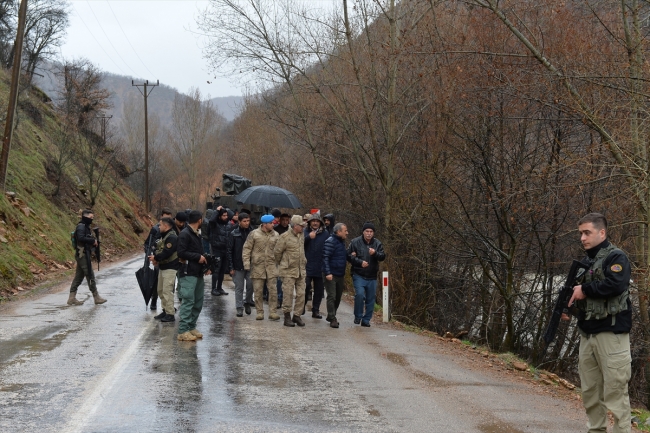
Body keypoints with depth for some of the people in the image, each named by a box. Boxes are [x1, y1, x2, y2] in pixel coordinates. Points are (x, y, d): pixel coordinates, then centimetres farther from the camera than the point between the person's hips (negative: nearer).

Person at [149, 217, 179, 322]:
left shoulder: (172, 237, -17)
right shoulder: (163, 236, 15)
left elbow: (167, 253, -25)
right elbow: (158, 249, 18)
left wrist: (156, 258, -12)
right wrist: (155, 257, -1)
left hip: (170, 268, -11)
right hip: (162, 267, 11)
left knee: (167, 290, -11)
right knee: (161, 290, 15)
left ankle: (170, 314, -8)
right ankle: (165, 310, 25)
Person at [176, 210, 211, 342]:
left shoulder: (197, 235, 19)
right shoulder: (185, 234, -11)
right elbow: (181, 252, -18)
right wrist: (198, 257, -15)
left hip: (198, 273, 10)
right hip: (188, 273, -10)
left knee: (198, 302, 12)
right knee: (188, 301, -11)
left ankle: (191, 327, 21)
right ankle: (183, 331, -9)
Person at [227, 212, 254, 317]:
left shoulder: (252, 233, 3)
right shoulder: (233, 234, -2)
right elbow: (229, 251, -2)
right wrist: (231, 267, -7)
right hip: (238, 265, -1)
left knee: (250, 284, -7)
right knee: (239, 287, 4)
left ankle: (248, 302, 17)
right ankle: (239, 307, 14)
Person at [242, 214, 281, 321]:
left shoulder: (275, 235, 6)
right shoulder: (254, 234, -3)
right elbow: (246, 249, -2)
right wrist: (247, 264, -7)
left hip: (271, 267, 2)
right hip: (257, 267, -2)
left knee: (273, 291, -2)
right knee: (258, 291, 4)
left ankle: (272, 312, 6)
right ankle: (260, 312, 14)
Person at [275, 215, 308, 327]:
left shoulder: (301, 236, 9)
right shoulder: (285, 237, -11)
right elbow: (277, 251, -4)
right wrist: (280, 264, 6)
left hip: (301, 270, 6)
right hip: (288, 271, -6)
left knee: (301, 294, 4)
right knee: (288, 294, -4)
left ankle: (297, 315, 13)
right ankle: (287, 316, 5)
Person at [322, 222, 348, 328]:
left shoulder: (342, 242, 14)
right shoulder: (330, 242, -14)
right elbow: (325, 258, -18)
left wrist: (350, 256, 8)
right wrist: (328, 273, -23)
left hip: (340, 275, 9)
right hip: (331, 275, -9)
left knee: (338, 297, 13)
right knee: (332, 297, -8)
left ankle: (331, 316, 26)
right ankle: (332, 319, -6)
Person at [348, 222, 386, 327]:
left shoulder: (377, 243, 5)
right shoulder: (355, 242, -3)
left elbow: (382, 256, -3)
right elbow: (349, 256, -4)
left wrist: (375, 253, -24)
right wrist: (360, 262, -16)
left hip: (372, 277, 3)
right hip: (359, 275, -3)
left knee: (371, 299, 6)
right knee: (360, 294, -20)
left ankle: (366, 320, 19)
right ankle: (358, 316, 0)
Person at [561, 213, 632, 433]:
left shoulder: (616, 257, -8)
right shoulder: (585, 262, 18)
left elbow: (615, 284, -25)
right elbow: (577, 289, 24)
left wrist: (585, 289, -14)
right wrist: (567, 304, 3)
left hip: (611, 333, -8)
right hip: (587, 334, 8)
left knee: (614, 390, -7)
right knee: (589, 390, 12)